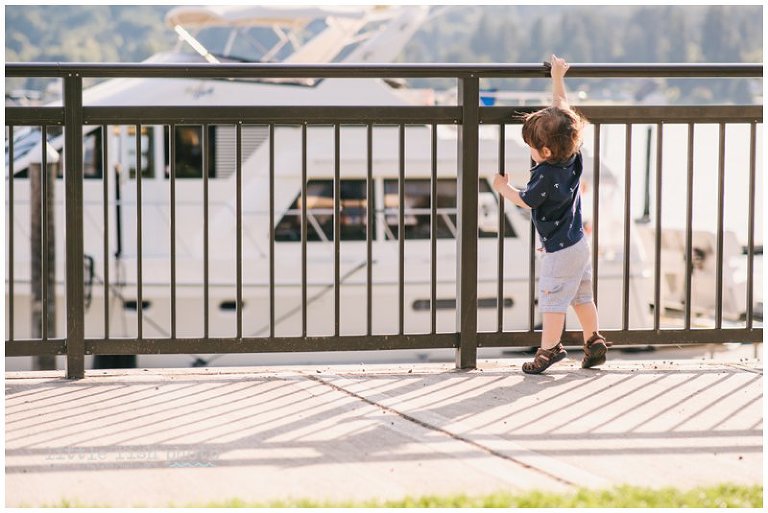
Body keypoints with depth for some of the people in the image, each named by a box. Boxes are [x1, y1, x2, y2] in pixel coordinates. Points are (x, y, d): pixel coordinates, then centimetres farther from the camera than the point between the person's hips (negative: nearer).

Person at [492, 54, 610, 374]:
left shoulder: (545, 177, -26)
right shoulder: (573, 156, -5)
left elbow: (525, 201, -8)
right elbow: (562, 111, 5)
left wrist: (502, 186, 9)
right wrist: (557, 79, 13)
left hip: (559, 250, -9)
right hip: (579, 242, 9)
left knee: (552, 300, -1)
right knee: (582, 297, 17)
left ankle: (549, 348, 3)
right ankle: (594, 343, 23)